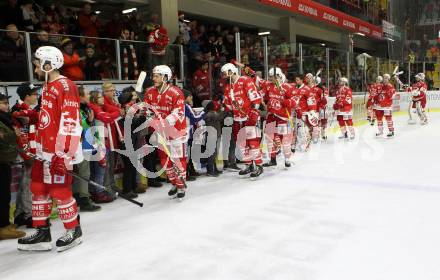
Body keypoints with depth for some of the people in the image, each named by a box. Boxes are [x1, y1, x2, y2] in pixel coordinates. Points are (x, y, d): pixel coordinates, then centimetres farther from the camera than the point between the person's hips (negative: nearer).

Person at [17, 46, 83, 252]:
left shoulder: (66, 87, -14)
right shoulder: (48, 87, 17)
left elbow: (70, 124, -20)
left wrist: (63, 155, -21)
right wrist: (40, 147, 23)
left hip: (59, 152, -10)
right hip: (45, 150, 10)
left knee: (59, 191, -2)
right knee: (38, 188, 13)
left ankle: (74, 231, 16)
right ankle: (42, 233, 25)